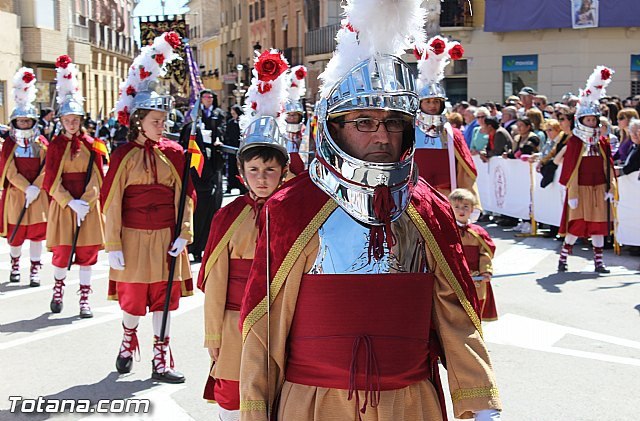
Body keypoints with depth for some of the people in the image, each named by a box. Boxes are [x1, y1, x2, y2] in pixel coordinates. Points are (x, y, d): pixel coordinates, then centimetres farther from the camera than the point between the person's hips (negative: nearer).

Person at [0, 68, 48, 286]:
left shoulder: (42, 143, 4)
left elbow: (46, 169, -3)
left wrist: (35, 188, -16)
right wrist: (27, 188, -17)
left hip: (38, 194, 0)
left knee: (37, 233, 2)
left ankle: (35, 270, 9)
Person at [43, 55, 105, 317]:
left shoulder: (91, 145, 2)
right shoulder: (55, 145, 0)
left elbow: (97, 178, 0)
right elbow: (52, 180, -4)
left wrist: (85, 203, -12)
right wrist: (72, 203, -14)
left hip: (88, 206, 1)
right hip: (62, 206, -1)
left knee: (87, 254, 4)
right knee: (61, 253, 3)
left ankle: (84, 299, 13)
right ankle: (58, 291, 26)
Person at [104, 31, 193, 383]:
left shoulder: (173, 153, 1)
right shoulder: (123, 156, -6)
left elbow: (185, 195, 3)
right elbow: (112, 202, -5)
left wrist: (183, 234, -5)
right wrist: (113, 245, -8)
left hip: (166, 237, 2)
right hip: (134, 237, -2)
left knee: (163, 298, 6)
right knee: (132, 297, 9)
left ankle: (161, 361, 15)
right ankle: (128, 340, 39)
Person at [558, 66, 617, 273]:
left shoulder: (602, 142, 8)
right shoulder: (574, 142, -5)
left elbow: (608, 166, 10)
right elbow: (569, 168, -9)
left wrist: (611, 188, 3)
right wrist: (571, 193, -12)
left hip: (599, 189, 5)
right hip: (581, 189, -4)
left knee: (598, 224, 7)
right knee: (577, 224, -4)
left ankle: (598, 261, 14)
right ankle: (563, 256, 11)